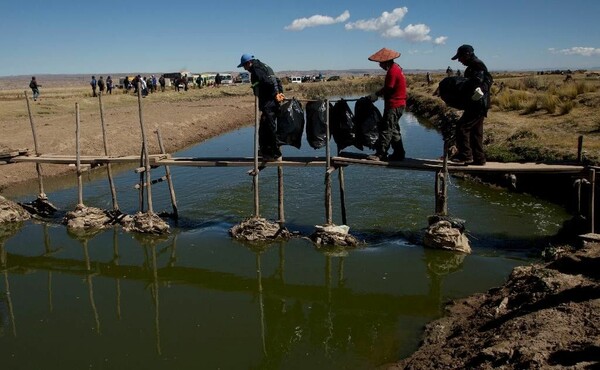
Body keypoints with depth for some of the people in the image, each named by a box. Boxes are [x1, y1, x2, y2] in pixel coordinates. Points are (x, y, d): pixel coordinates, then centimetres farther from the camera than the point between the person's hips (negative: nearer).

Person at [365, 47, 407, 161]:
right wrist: (376, 94, 4)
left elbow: (387, 89, -17)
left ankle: (380, 154, -6)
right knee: (393, 130, 16)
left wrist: (376, 94, -2)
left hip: (394, 106, -10)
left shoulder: (392, 71, -18)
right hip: (398, 104, 10)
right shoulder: (396, 68, 13)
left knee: (386, 129, -8)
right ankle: (399, 154, 21)